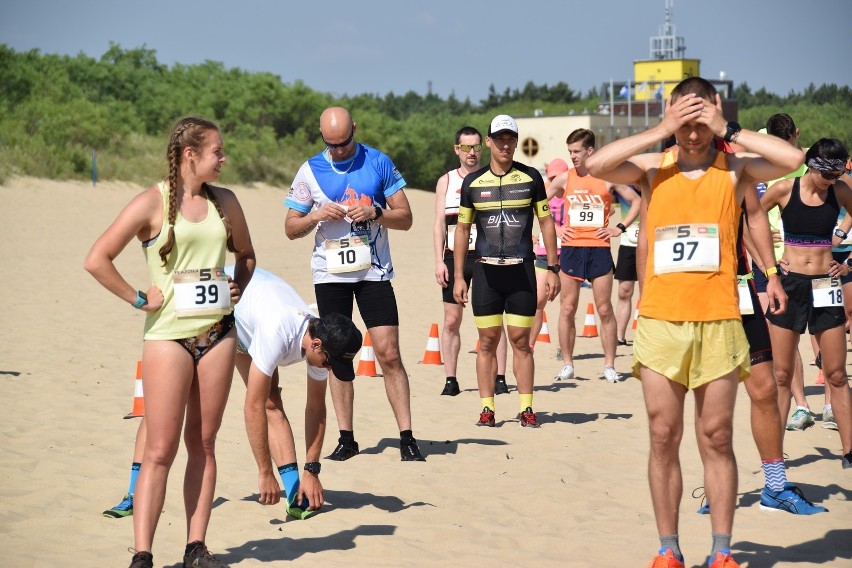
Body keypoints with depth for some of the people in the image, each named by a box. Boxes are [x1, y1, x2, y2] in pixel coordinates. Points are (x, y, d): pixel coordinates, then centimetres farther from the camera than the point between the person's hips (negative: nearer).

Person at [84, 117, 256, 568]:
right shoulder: (153, 202, -7)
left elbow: (245, 254, 27)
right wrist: (139, 300, -9)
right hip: (169, 334, -5)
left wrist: (238, 287, 9)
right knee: (160, 450, -5)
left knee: (203, 444, 8)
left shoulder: (224, 201, 9)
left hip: (217, 332, 5)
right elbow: (97, 260, -10)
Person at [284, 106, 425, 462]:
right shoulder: (310, 171, 5)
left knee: (389, 353, -7)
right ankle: (346, 438, 11)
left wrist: (375, 213, -15)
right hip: (330, 273, 2)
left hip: (373, 271, -1)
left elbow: (405, 218, 4)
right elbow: (291, 228, 8)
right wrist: (317, 215, -11)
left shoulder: (379, 163, 2)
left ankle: (407, 438, -4)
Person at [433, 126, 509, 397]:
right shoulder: (446, 181, 11)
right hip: (455, 256, 1)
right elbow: (439, 223, 8)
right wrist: (439, 261, -2)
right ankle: (450, 380, 5)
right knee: (451, 320, 0)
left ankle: (499, 378, 0)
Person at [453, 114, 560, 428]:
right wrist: (459, 277, 6)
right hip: (486, 271, 1)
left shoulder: (530, 177, 3)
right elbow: (463, 228, 10)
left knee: (520, 341, 0)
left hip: (521, 271, -1)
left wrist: (553, 269, 2)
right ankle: (486, 408, 8)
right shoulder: (473, 182, 5)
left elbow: (546, 222, 7)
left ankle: (526, 408, 6)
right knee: (487, 342, 2)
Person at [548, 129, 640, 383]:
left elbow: (636, 201, 7)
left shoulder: (608, 178, 0)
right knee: (567, 309, 2)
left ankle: (609, 365, 7)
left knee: (605, 310, 0)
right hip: (571, 249, 2)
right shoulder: (564, 179, 5)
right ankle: (567, 365, 9)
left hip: (599, 249, -1)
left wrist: (620, 228, -1)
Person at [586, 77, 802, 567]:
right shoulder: (652, 168, 3)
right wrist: (661, 132, -13)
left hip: (719, 323, -1)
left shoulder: (734, 169, 0)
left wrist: (729, 131, -12)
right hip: (660, 322, 1)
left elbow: (792, 160, -16)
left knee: (716, 439, 5)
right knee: (664, 438, 4)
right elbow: (596, 165, -14)